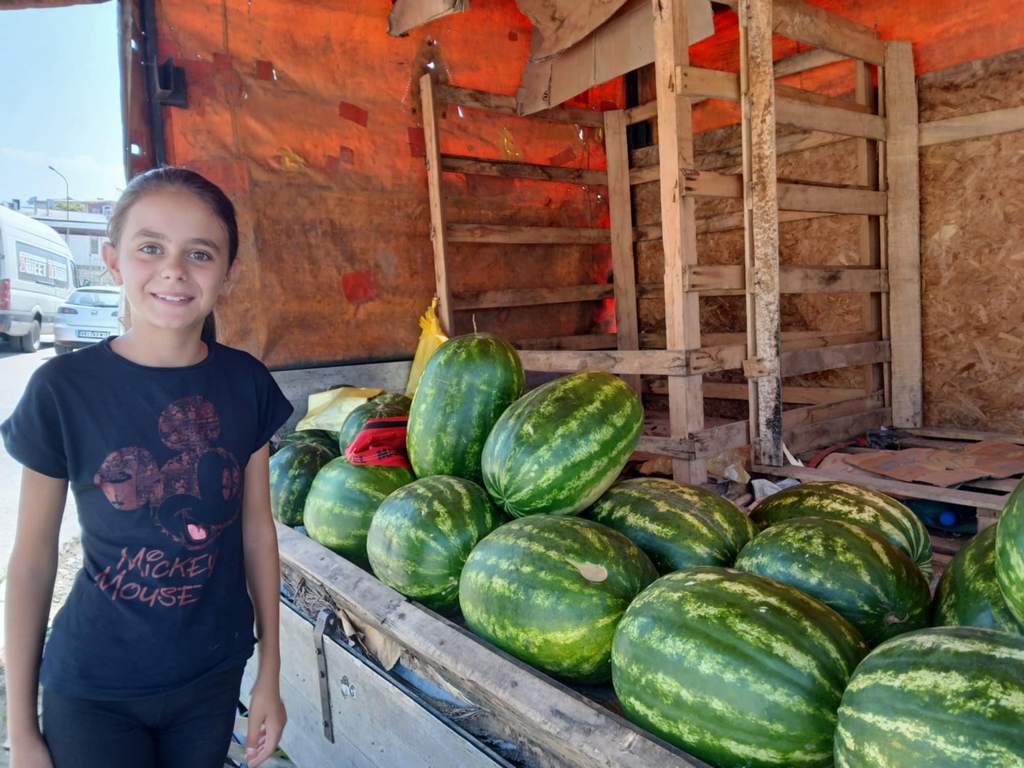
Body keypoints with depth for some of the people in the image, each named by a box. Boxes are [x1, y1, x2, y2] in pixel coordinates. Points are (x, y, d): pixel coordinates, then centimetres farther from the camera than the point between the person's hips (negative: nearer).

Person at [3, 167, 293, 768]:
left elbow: (257, 530, -1)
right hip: (94, 690, -2)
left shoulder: (246, 384, -8)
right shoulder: (63, 389, -14)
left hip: (213, 676, 3)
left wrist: (270, 675, 4)